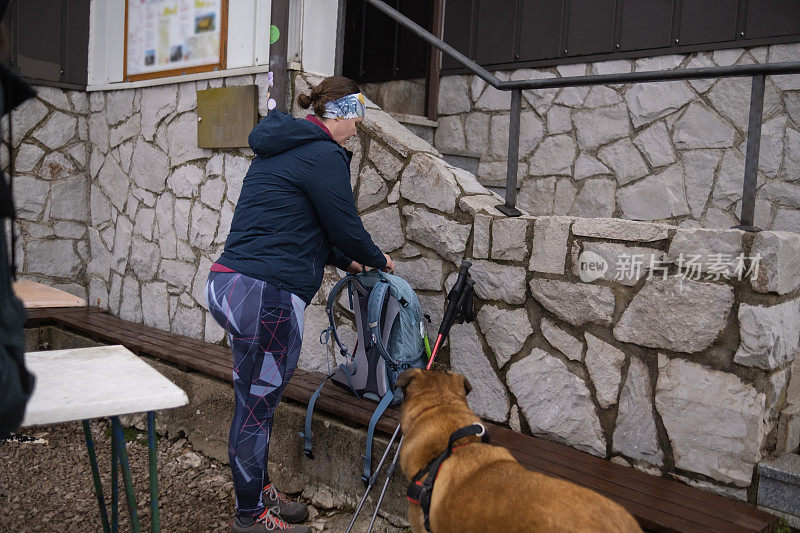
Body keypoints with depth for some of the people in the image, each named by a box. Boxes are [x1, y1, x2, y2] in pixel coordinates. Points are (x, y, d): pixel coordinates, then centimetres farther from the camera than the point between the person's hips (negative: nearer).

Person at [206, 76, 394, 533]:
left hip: (230, 284, 10)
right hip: (265, 294, -10)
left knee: (255, 400, 19)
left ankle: (259, 492, 35)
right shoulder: (323, 155, -11)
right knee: (258, 405, 2)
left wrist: (346, 261, 28)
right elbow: (345, 226, -9)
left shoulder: (283, 148, 21)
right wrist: (378, 260, 11)